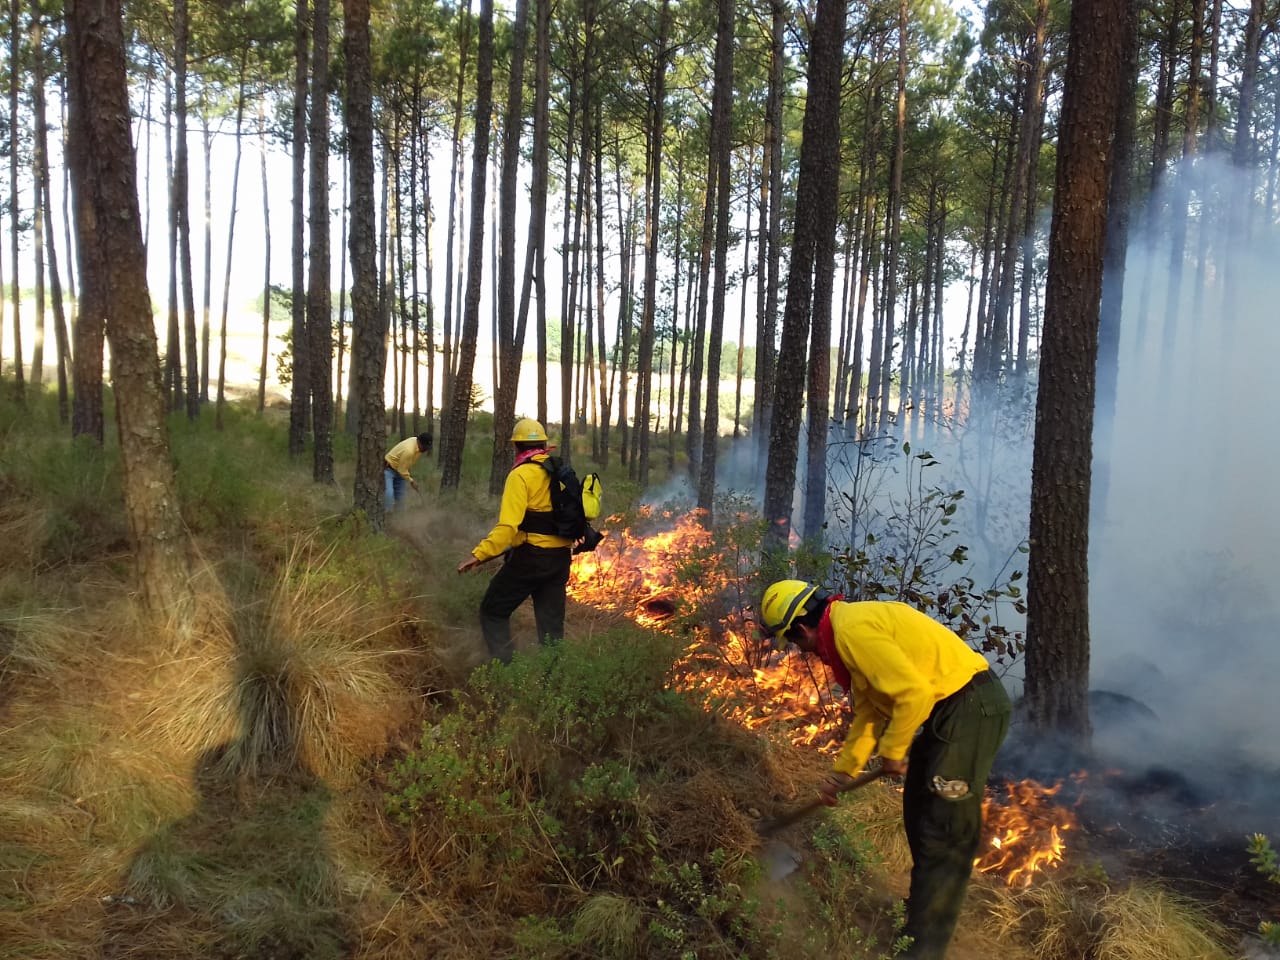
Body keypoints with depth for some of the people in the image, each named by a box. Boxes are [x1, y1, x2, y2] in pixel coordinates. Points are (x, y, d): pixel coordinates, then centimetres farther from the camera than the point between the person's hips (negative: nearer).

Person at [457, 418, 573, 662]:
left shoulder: (521, 475, -13)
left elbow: (508, 526, -24)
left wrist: (479, 555, -25)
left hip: (530, 557, -6)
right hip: (560, 559, 7)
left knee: (493, 612, 8)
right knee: (551, 622, 14)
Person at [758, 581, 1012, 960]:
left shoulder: (853, 629, -19)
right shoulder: (852, 627, 13)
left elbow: (915, 694, -25)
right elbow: (868, 711, 20)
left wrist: (892, 751, -11)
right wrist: (843, 770, 21)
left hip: (973, 705, -11)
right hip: (952, 705, 11)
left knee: (946, 831, -6)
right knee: (919, 813, 21)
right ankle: (924, 912, 36)